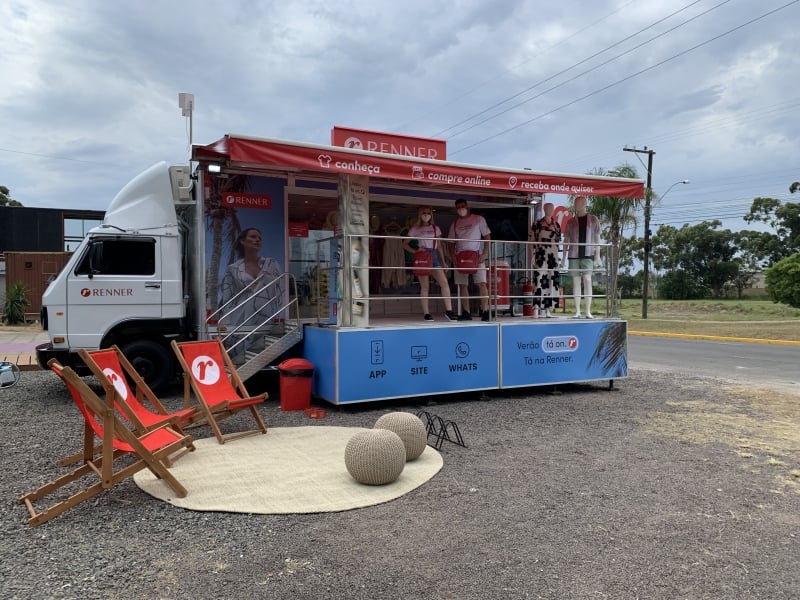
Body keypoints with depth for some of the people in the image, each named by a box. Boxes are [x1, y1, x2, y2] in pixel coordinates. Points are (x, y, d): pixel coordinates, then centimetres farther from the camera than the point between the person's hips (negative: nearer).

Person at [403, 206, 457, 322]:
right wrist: (415, 251, -10)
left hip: (434, 256, 3)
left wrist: (443, 261, 12)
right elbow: (405, 244, 6)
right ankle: (426, 313, 3)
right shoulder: (415, 229, 7)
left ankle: (449, 311, -10)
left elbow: (439, 246, 18)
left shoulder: (435, 228, 16)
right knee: (424, 286, -4)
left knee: (445, 283, -12)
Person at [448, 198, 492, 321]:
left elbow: (487, 237, 2)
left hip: (477, 256, -3)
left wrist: (484, 253, -10)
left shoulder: (478, 219, 4)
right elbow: (451, 243, 14)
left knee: (482, 283, -13)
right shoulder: (455, 224, 13)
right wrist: (453, 256, -3)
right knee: (463, 285, 2)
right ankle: (466, 313, 6)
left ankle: (485, 311, -13)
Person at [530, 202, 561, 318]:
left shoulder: (556, 224, 13)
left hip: (553, 256, 5)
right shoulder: (537, 224, 1)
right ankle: (536, 309, -9)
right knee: (539, 280, -11)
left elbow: (558, 241, 18)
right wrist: (532, 256, -9)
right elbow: (532, 241, -2)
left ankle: (547, 309, 10)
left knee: (551, 282, 4)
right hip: (540, 256, -5)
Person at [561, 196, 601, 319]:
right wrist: (564, 256, 7)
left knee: (587, 279, -11)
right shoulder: (571, 222, 12)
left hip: (588, 254, -2)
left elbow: (597, 238, 6)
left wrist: (597, 255, -2)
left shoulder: (593, 220, 8)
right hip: (574, 255, 2)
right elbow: (566, 240, 13)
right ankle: (577, 311, 3)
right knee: (576, 281, 1)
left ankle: (588, 311, -10)